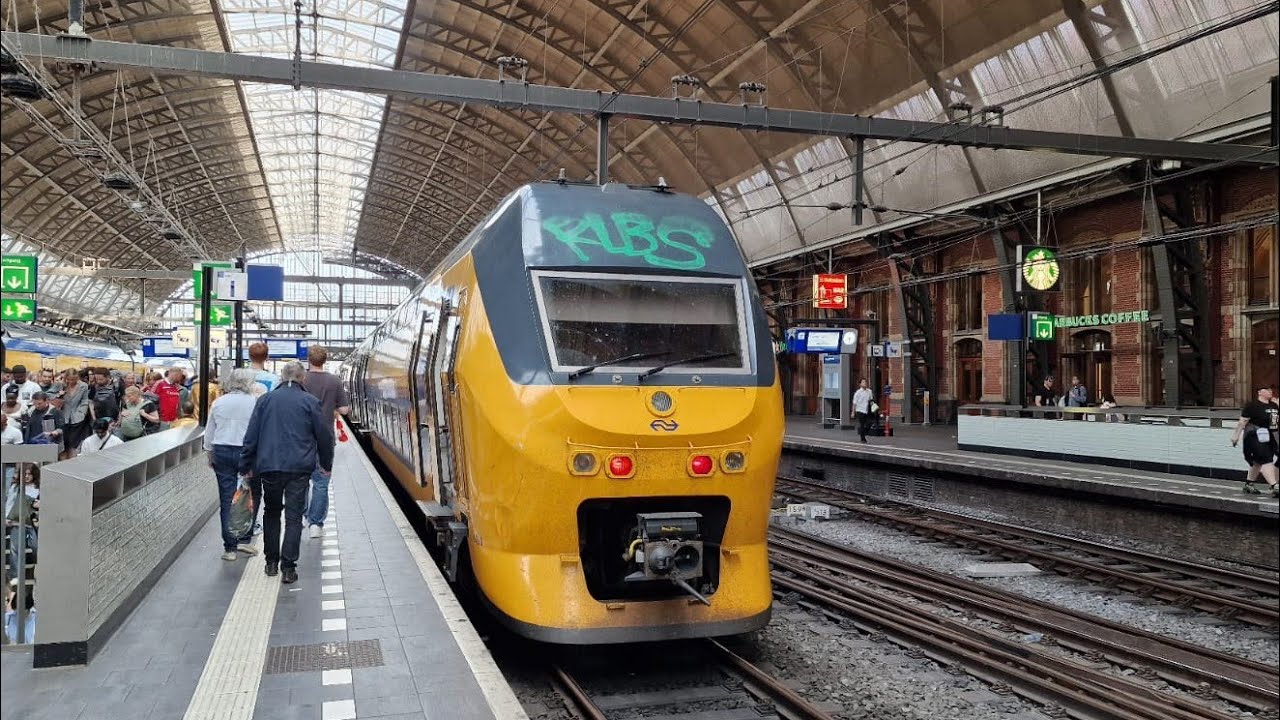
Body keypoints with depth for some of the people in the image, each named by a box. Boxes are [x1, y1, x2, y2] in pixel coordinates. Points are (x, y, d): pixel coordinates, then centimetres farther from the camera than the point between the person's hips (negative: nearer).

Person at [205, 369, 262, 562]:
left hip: (222, 452, 4)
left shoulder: (218, 403, 5)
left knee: (226, 499, 6)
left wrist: (210, 454, 22)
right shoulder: (255, 403, -6)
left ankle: (229, 547, 8)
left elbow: (209, 432, 11)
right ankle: (244, 539, 7)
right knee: (253, 495, 12)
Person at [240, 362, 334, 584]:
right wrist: (326, 464, 15)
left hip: (269, 466, 2)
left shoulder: (265, 399, 5)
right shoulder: (310, 401, 0)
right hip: (300, 467, -2)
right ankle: (288, 567, -5)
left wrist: (246, 465, 11)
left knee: (271, 512, 18)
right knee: (294, 516, 1)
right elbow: (324, 435, 2)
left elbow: (251, 435, 5)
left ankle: (271, 562, 22)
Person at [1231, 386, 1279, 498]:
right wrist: (1236, 435, -10)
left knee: (1257, 462, 15)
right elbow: (1242, 421, -10)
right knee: (1266, 461, -14)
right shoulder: (1252, 405, -10)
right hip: (1255, 437, -8)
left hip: (1269, 438, 8)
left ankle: (1248, 484, 27)